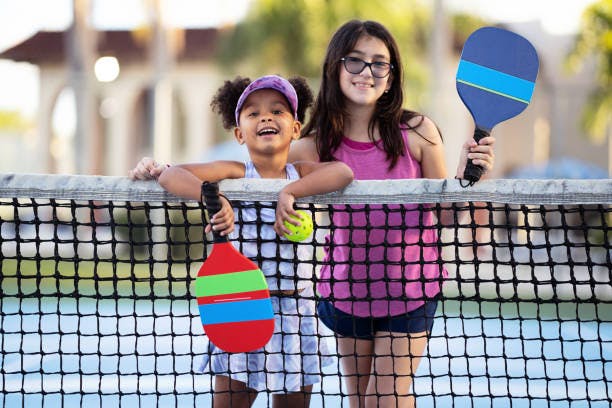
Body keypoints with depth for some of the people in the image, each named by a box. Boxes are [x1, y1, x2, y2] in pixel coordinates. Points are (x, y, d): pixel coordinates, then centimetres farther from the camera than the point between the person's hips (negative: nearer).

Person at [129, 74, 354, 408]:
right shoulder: (236, 174, -3)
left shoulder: (302, 174, 3)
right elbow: (171, 175, -15)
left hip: (296, 308, 2)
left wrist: (290, 192, -28)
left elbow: (343, 172, -19)